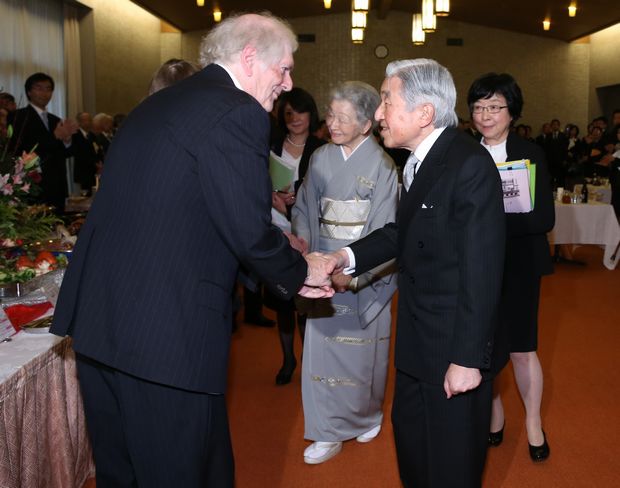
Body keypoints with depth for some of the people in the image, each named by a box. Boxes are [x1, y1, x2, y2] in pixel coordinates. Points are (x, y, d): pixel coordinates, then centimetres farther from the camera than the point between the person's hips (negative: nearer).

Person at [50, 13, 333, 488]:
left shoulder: (159, 104, 15)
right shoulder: (239, 112, -13)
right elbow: (250, 230, -17)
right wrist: (302, 272, 4)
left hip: (97, 318, 9)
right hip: (165, 332, -9)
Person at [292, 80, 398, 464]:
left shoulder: (381, 166, -10)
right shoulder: (321, 159, 3)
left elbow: (383, 233, -13)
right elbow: (306, 208, 10)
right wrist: (302, 239, -9)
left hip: (366, 276, -3)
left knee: (362, 350, 11)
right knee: (323, 345, 5)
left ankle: (367, 415, 36)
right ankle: (330, 431, 21)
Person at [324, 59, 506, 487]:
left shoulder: (470, 165, -23)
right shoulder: (418, 160, 5)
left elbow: (480, 270, -24)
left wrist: (467, 357, -22)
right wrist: (350, 255, -2)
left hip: (455, 344, -8)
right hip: (418, 339, 9)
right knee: (410, 436, 25)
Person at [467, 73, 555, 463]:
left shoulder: (531, 154, -3)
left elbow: (544, 218, -11)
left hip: (518, 265, -2)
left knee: (522, 348, 7)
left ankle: (534, 420, 30)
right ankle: (494, 413, 33)